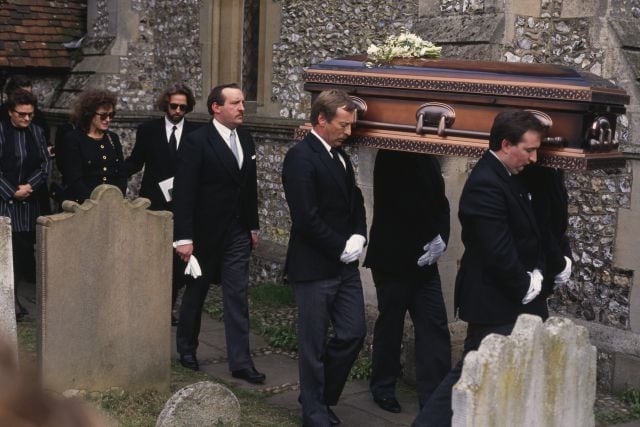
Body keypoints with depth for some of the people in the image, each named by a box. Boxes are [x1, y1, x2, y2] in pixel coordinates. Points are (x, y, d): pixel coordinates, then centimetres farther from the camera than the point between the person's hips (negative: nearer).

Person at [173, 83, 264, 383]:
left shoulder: (245, 139, 7)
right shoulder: (196, 141, -14)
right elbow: (184, 192, -16)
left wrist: (253, 226, 14)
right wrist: (184, 238, -19)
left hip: (237, 234, 5)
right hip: (205, 232, -5)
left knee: (238, 297, 2)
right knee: (196, 292, 13)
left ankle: (240, 362, 4)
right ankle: (186, 349, 33)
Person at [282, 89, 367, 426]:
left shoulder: (339, 155, 12)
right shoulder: (301, 157, -15)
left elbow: (355, 202, 17)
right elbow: (306, 218, -21)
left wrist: (358, 239, 0)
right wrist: (341, 248, -13)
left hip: (345, 265, 8)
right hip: (314, 267, -8)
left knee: (353, 333, 10)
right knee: (314, 344, 5)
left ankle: (320, 396, 29)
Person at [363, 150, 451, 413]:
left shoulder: (429, 158, 8)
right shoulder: (391, 157, -11)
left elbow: (440, 203, 8)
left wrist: (441, 238, -6)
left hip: (423, 259, 6)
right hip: (393, 258, -6)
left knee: (434, 327, 1)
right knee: (390, 325, 7)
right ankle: (382, 388, 25)